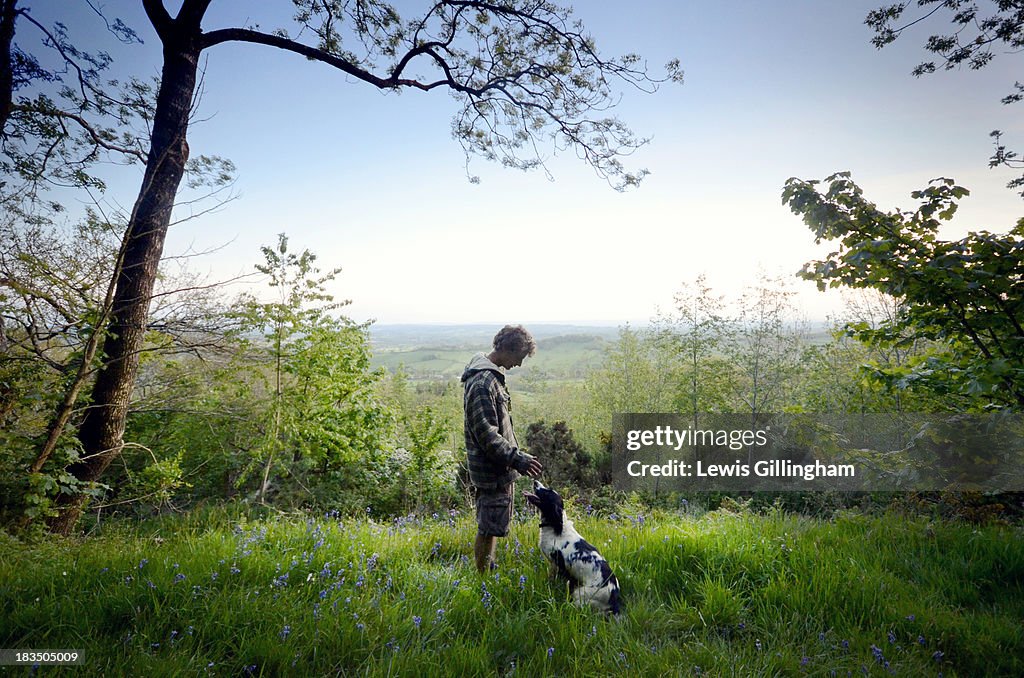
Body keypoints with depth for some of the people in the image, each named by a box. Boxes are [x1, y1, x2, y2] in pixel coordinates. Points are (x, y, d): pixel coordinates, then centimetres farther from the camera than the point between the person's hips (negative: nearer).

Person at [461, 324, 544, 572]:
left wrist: (514, 455, 22)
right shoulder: (483, 382, -22)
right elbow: (486, 434, -25)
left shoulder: (491, 375, 11)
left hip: (498, 467, 10)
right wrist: (516, 458, -25)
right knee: (489, 528, 2)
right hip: (492, 470, -10)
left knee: (492, 526, 21)